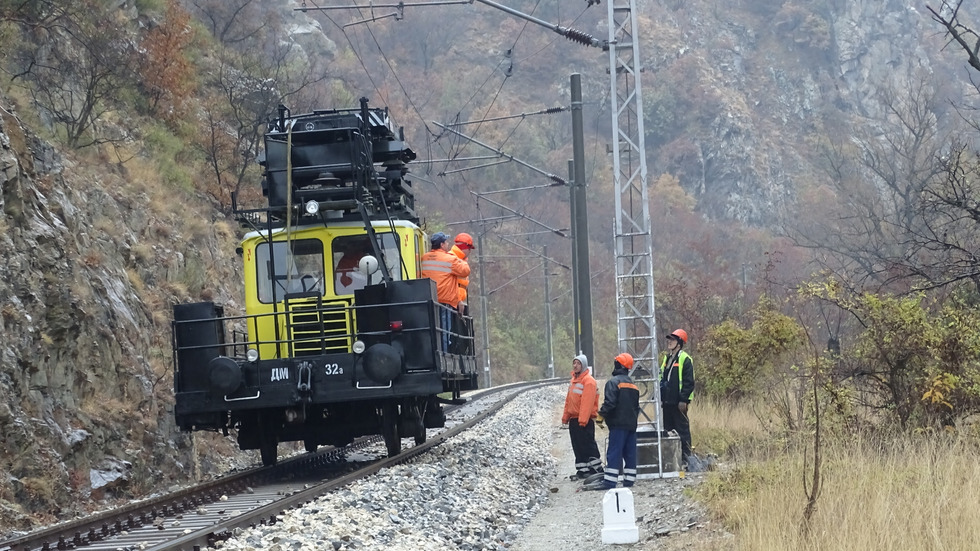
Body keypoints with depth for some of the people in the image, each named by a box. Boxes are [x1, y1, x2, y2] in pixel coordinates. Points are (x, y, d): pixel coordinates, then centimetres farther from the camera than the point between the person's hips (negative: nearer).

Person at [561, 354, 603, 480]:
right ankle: (582, 470, 13)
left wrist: (583, 420, -24)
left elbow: (587, 402, -19)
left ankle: (596, 469, -2)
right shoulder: (574, 380, 17)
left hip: (584, 420, -9)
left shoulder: (588, 381, -12)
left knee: (588, 445, -7)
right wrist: (565, 416, 18)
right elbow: (568, 401, 22)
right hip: (573, 419, 9)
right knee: (577, 447, 9)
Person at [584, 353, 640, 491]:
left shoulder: (613, 382, -10)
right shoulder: (633, 384, 16)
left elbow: (610, 403, -18)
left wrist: (602, 414, -6)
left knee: (614, 452, -9)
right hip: (631, 424, 8)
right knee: (630, 452, 10)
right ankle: (629, 479, 10)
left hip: (618, 423, -8)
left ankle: (609, 481, -14)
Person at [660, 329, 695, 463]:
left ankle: (686, 457, -3)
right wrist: (661, 398, 15)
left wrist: (683, 399, -18)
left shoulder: (684, 359, -8)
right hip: (667, 402, 8)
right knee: (668, 429, 11)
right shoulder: (667, 358, 17)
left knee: (682, 429, -5)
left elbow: (689, 382, -13)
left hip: (678, 402, -8)